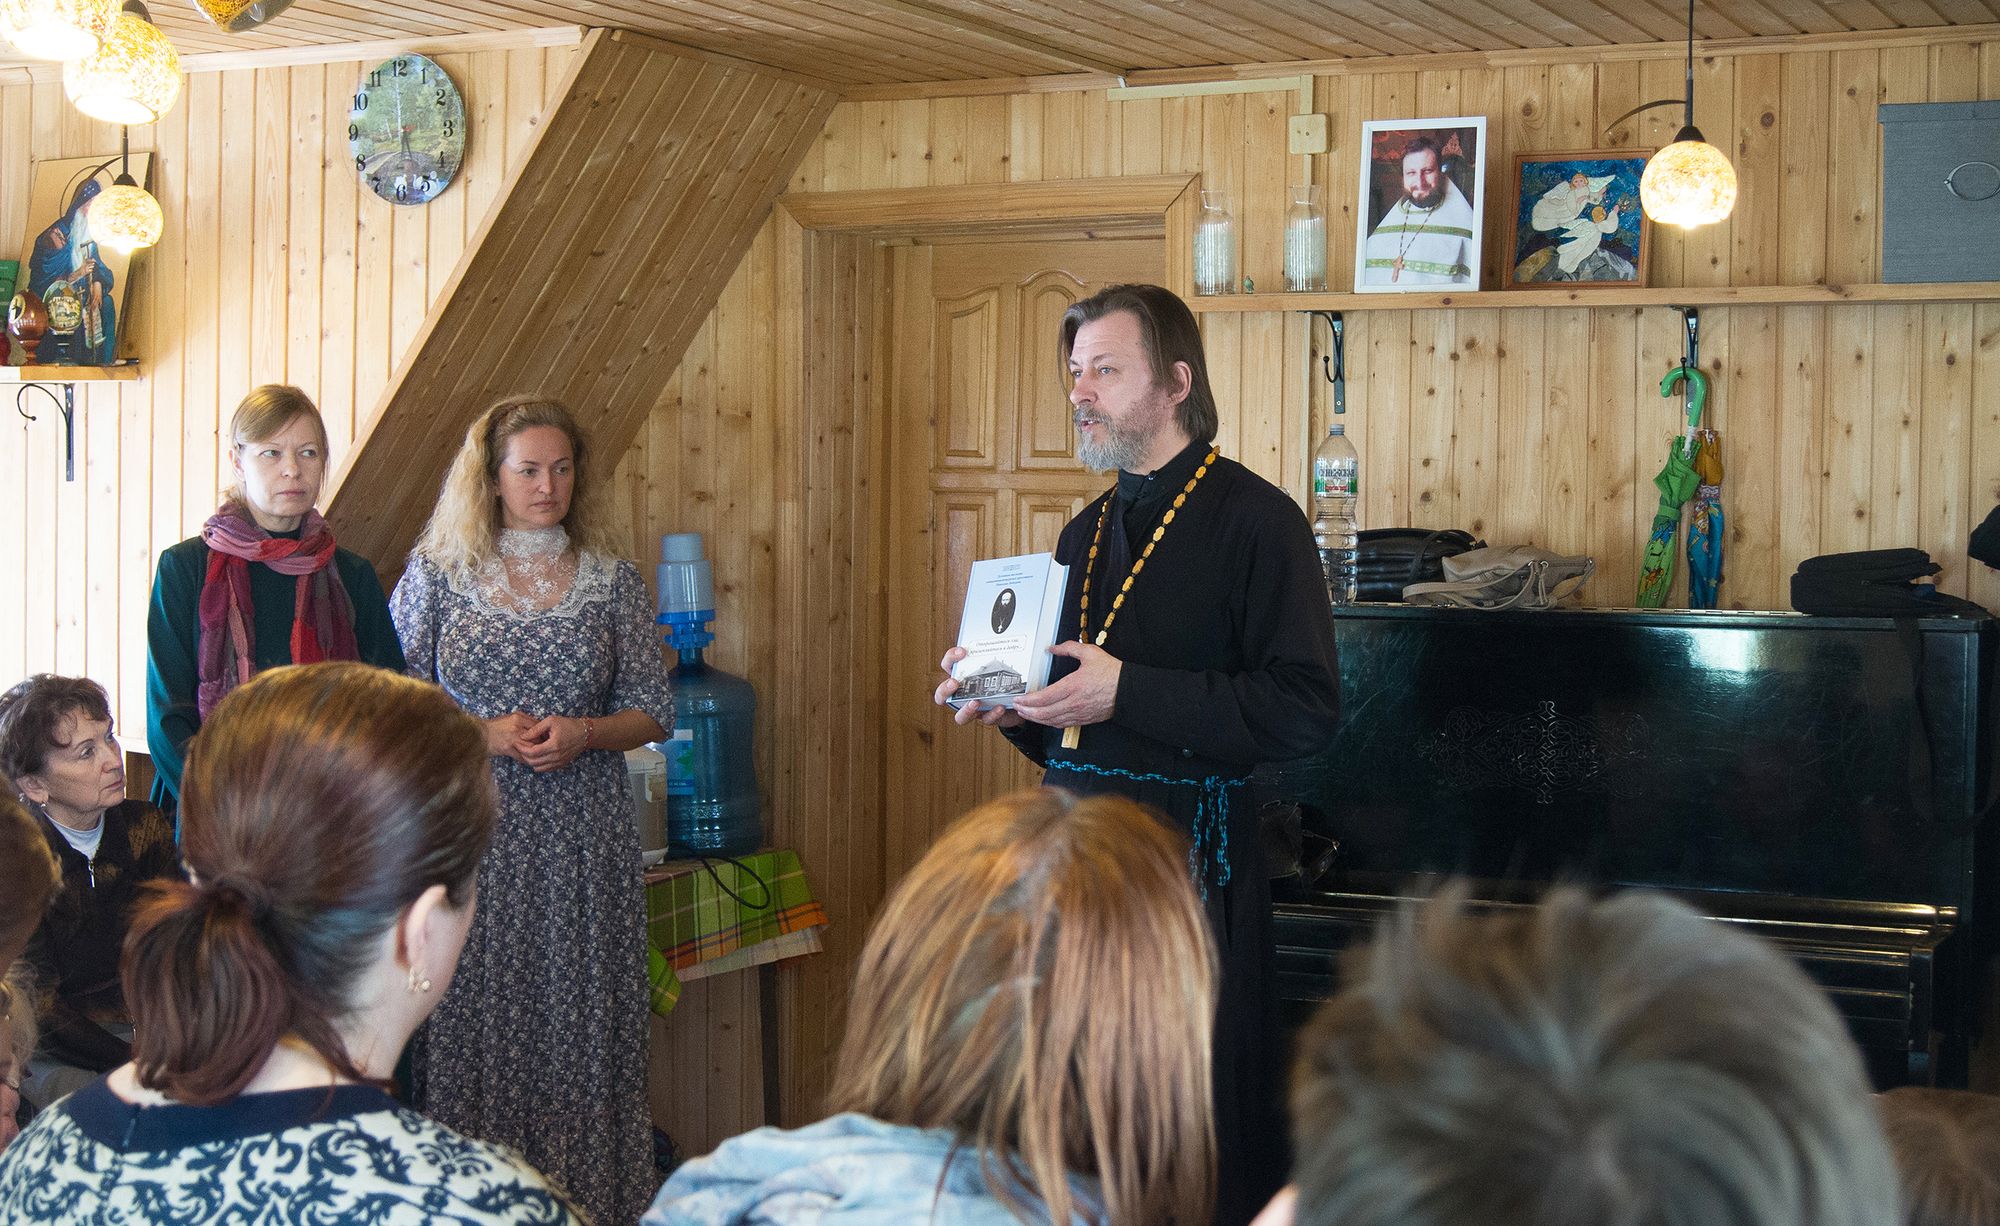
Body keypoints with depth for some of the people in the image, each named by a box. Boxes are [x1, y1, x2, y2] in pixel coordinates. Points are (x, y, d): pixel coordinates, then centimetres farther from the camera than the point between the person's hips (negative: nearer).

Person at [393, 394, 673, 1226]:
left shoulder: (612, 583, 7)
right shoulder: (436, 574, 5)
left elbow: (651, 711, 9)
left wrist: (582, 734, -10)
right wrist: (483, 733, -11)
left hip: (581, 839, 1)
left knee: (579, 1017, 0)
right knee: (473, 1017, -2)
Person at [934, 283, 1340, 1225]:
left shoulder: (1253, 519, -7)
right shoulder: (1088, 533, 17)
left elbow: (1303, 711, -18)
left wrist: (1126, 691, -20)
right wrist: (1010, 704, 4)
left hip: (1188, 858, -7)